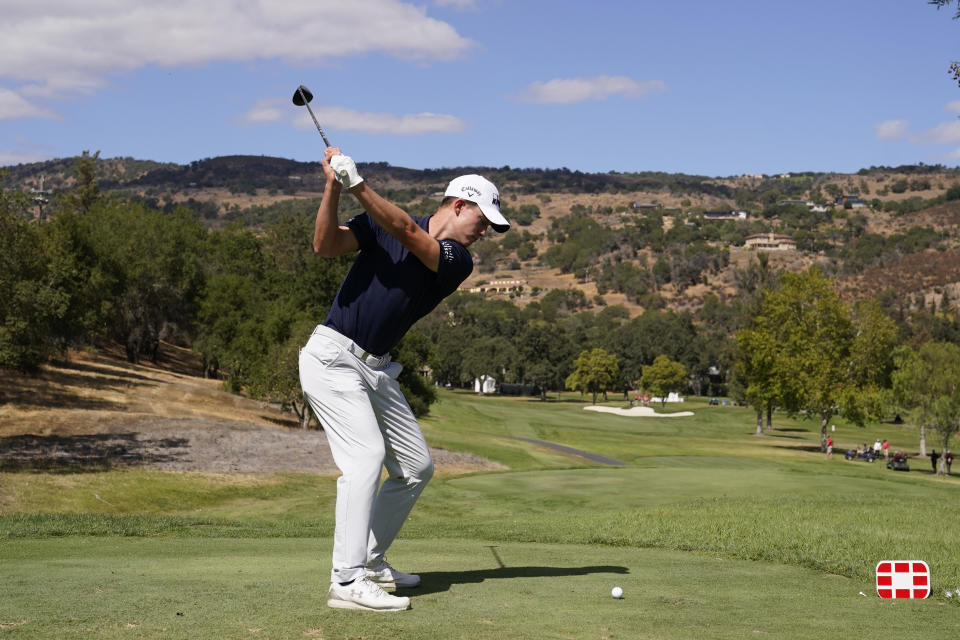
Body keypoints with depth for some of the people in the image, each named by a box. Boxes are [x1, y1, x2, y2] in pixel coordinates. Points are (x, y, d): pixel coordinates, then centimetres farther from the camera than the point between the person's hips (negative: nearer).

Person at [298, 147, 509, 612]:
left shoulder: (458, 262, 1)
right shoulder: (384, 222, -2)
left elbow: (410, 235, -18)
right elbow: (325, 246, -13)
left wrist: (359, 187, -31)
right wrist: (333, 188, -27)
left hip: (375, 368, 6)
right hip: (332, 356, -6)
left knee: (416, 466, 9)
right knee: (366, 454, -21)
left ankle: (370, 560, 23)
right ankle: (347, 582, -23)